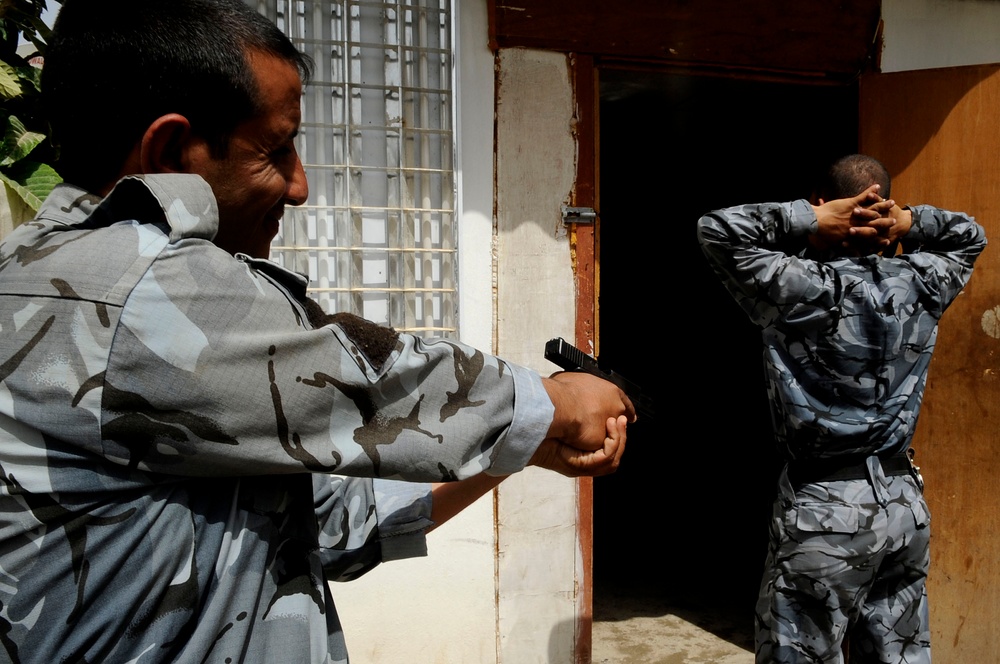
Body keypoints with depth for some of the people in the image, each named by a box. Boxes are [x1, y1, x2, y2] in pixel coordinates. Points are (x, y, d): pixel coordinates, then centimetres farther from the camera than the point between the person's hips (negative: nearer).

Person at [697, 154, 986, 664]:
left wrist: (809, 219, -13)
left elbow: (715, 229, -13)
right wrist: (907, 223, 2)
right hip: (905, 506, 6)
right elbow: (970, 235, 21)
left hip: (824, 510, -6)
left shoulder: (803, 288, -15)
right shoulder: (921, 283, 1)